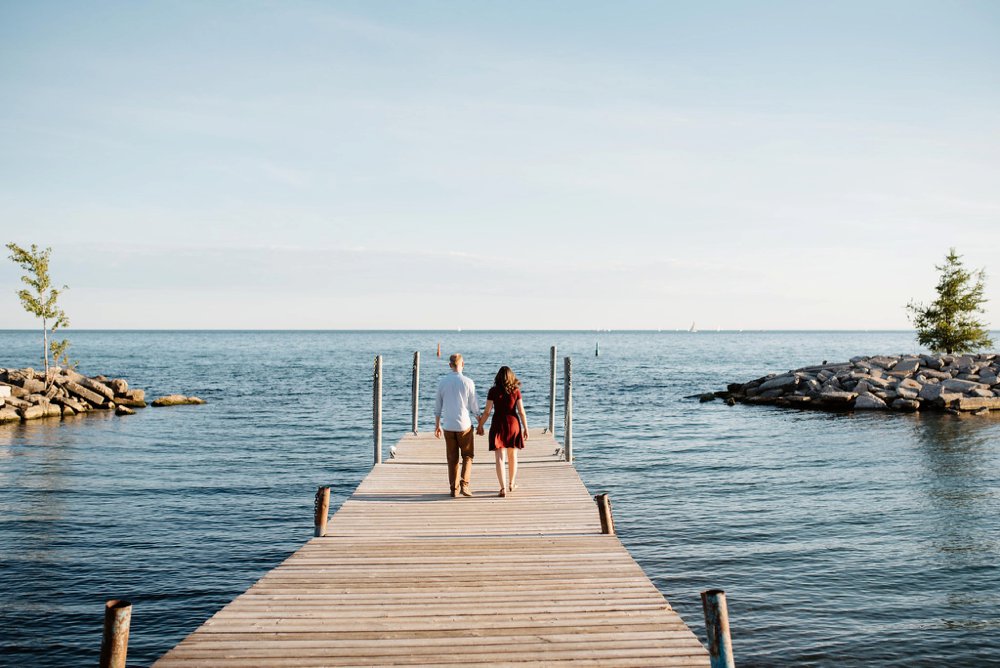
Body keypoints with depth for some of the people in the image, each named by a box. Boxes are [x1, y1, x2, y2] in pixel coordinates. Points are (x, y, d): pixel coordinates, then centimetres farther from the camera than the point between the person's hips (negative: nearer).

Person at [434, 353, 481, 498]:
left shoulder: (442, 382, 1)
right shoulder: (468, 382, -8)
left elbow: (438, 407, 7)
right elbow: (474, 407, -5)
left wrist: (437, 425, 17)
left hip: (448, 426, 3)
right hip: (464, 425, -2)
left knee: (452, 459, 11)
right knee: (467, 456, 12)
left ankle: (454, 489, 13)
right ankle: (464, 484, -3)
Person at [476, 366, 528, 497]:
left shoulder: (493, 391, -5)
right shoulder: (516, 391, -2)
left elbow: (487, 411, -5)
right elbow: (521, 411, -3)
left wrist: (480, 425, 7)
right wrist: (525, 428, 4)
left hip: (498, 425, -2)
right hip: (513, 424, 2)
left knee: (500, 457, -1)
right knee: (513, 456, 18)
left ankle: (503, 488, -10)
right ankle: (511, 484, 33)